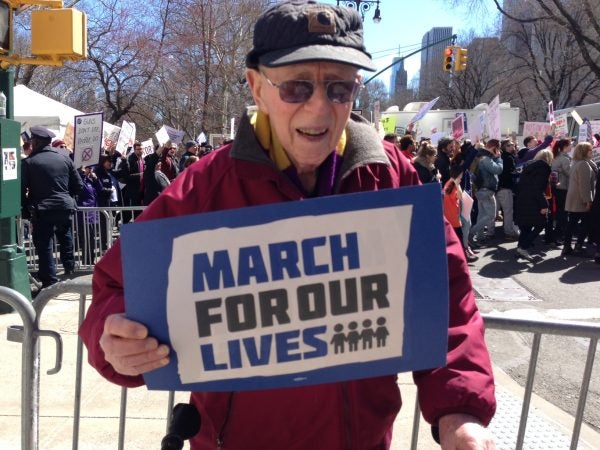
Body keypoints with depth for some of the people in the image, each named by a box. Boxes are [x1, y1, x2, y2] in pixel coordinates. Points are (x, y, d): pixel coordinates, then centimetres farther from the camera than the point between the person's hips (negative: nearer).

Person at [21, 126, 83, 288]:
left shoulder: (28, 162, -7)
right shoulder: (64, 159, 4)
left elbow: (21, 189, -8)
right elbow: (78, 185, 6)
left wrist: (26, 207, 7)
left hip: (42, 211, -4)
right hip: (65, 207, 4)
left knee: (45, 247, 3)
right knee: (66, 243, 22)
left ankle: (50, 283, 3)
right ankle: (70, 273, 28)